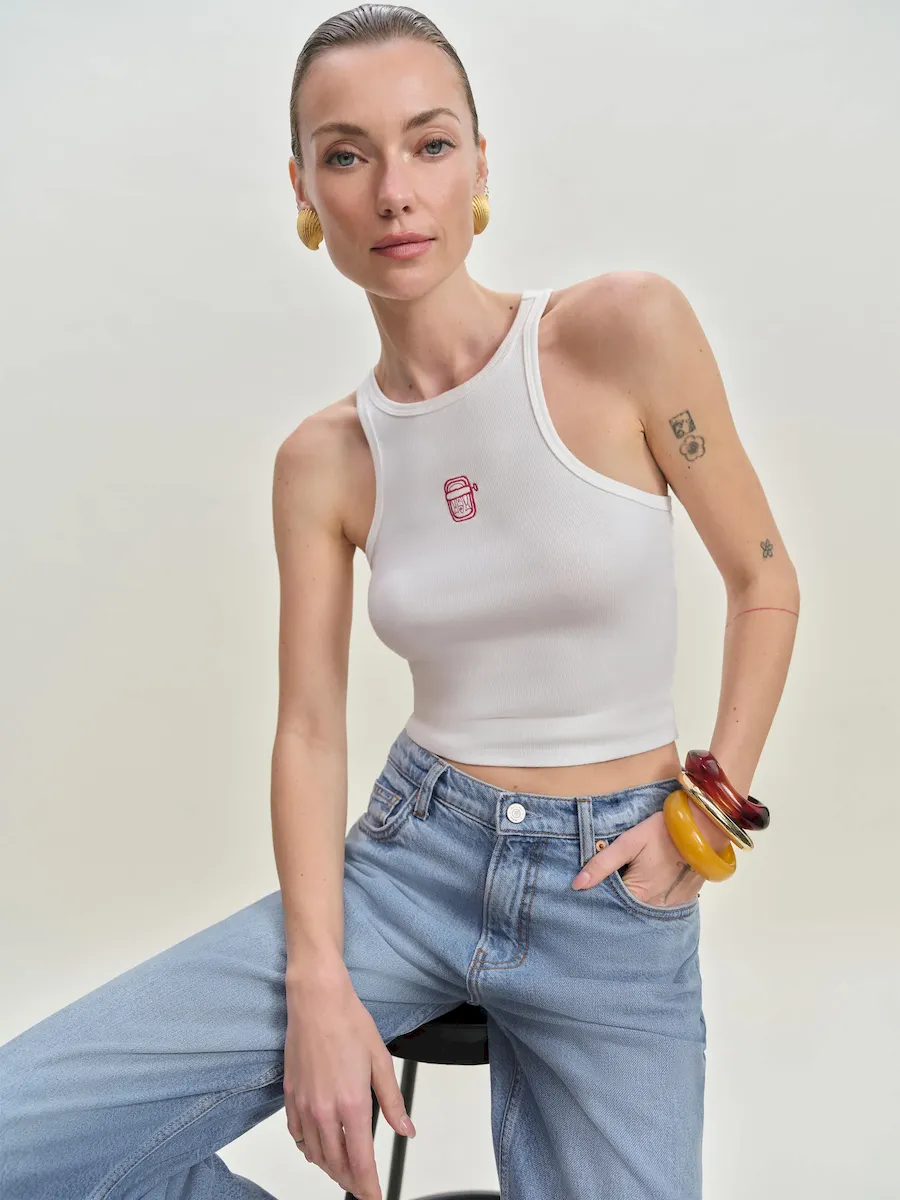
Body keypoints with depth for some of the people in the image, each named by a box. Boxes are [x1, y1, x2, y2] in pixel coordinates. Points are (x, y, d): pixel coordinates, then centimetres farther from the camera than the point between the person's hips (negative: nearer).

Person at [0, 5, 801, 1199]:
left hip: (613, 898, -1)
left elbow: (765, 582, 0)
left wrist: (709, 810, -6)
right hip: (407, 861, 2)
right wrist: (319, 987, -10)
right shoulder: (321, 462, 0)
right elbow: (308, 729, 0)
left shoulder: (625, 328, -9)